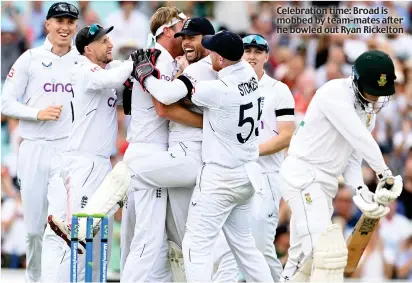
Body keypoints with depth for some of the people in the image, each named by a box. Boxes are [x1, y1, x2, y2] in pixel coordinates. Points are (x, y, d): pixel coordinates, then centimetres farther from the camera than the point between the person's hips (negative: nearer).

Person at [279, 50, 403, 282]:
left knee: (305, 258, 12)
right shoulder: (335, 93, -16)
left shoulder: (368, 110, 11)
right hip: (303, 174, -9)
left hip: (324, 183, 9)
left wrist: (361, 190, -7)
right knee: (328, 250, -19)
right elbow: (360, 138, -24)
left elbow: (352, 158, 10)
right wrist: (385, 174, -20)